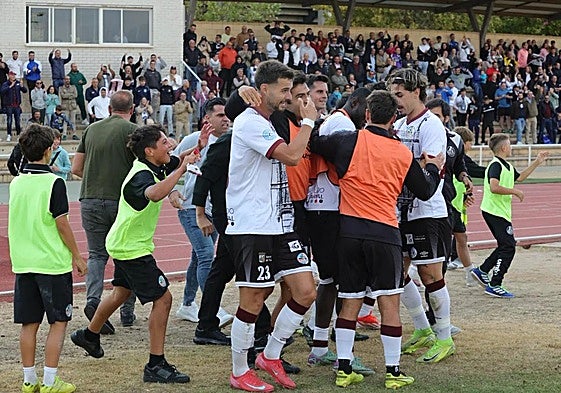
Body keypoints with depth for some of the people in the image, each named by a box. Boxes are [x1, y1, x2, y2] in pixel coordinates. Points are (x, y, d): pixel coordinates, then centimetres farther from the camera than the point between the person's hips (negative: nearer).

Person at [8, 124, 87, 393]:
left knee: (29, 323, 10)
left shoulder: (16, 183, 7)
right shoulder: (53, 183, -12)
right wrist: (77, 257, -3)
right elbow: (62, 224, -12)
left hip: (23, 263, 6)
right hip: (52, 262, -6)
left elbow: (14, 222, 14)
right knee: (58, 321, 3)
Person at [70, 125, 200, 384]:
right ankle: (156, 365, -8)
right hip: (132, 249, -10)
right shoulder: (141, 175, -27)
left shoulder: (155, 167, 0)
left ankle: (89, 335, 49)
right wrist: (181, 168, -51)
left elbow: (179, 160, 17)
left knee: (122, 292, 28)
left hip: (124, 244, 10)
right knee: (163, 298, -11)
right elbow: (154, 194, -51)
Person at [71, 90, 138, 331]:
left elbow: (76, 168, 13)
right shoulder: (131, 130, -3)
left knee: (96, 254, 11)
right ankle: (127, 312, 13)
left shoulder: (92, 129, 10)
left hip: (90, 200, 3)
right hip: (122, 201, -3)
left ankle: (93, 299, -14)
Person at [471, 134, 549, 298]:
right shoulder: (495, 165, -16)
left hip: (500, 211, 10)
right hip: (495, 212, -10)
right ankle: (494, 285, -8)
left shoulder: (507, 166, 15)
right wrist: (515, 192, -20)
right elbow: (494, 187, -29)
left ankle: (481, 271, 24)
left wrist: (537, 162, 30)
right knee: (508, 247, -10)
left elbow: (519, 177, 32)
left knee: (506, 246, 16)